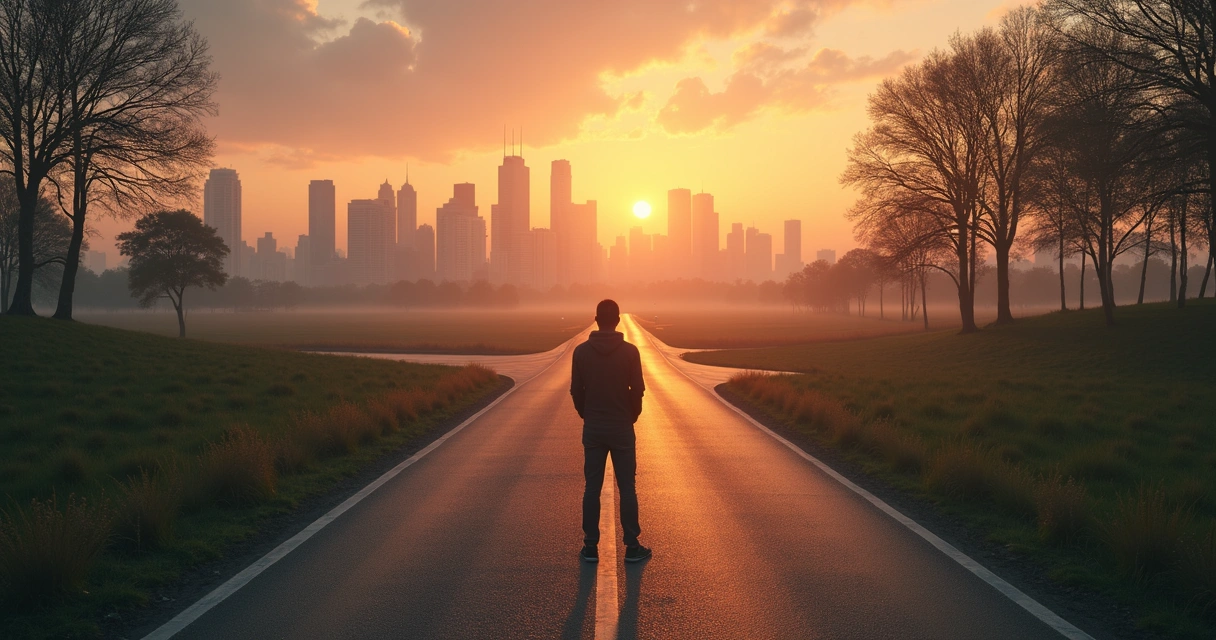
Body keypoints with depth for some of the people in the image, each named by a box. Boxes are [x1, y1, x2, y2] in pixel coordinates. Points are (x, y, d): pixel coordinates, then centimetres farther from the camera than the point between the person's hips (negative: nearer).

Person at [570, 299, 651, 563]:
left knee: (592, 489, 7)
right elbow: (638, 390, -6)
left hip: (593, 429, 1)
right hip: (622, 428, -1)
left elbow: (576, 391, 1)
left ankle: (591, 547, 9)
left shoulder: (582, 351, -3)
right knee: (627, 488, 5)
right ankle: (632, 547, 8)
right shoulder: (630, 351, -8)